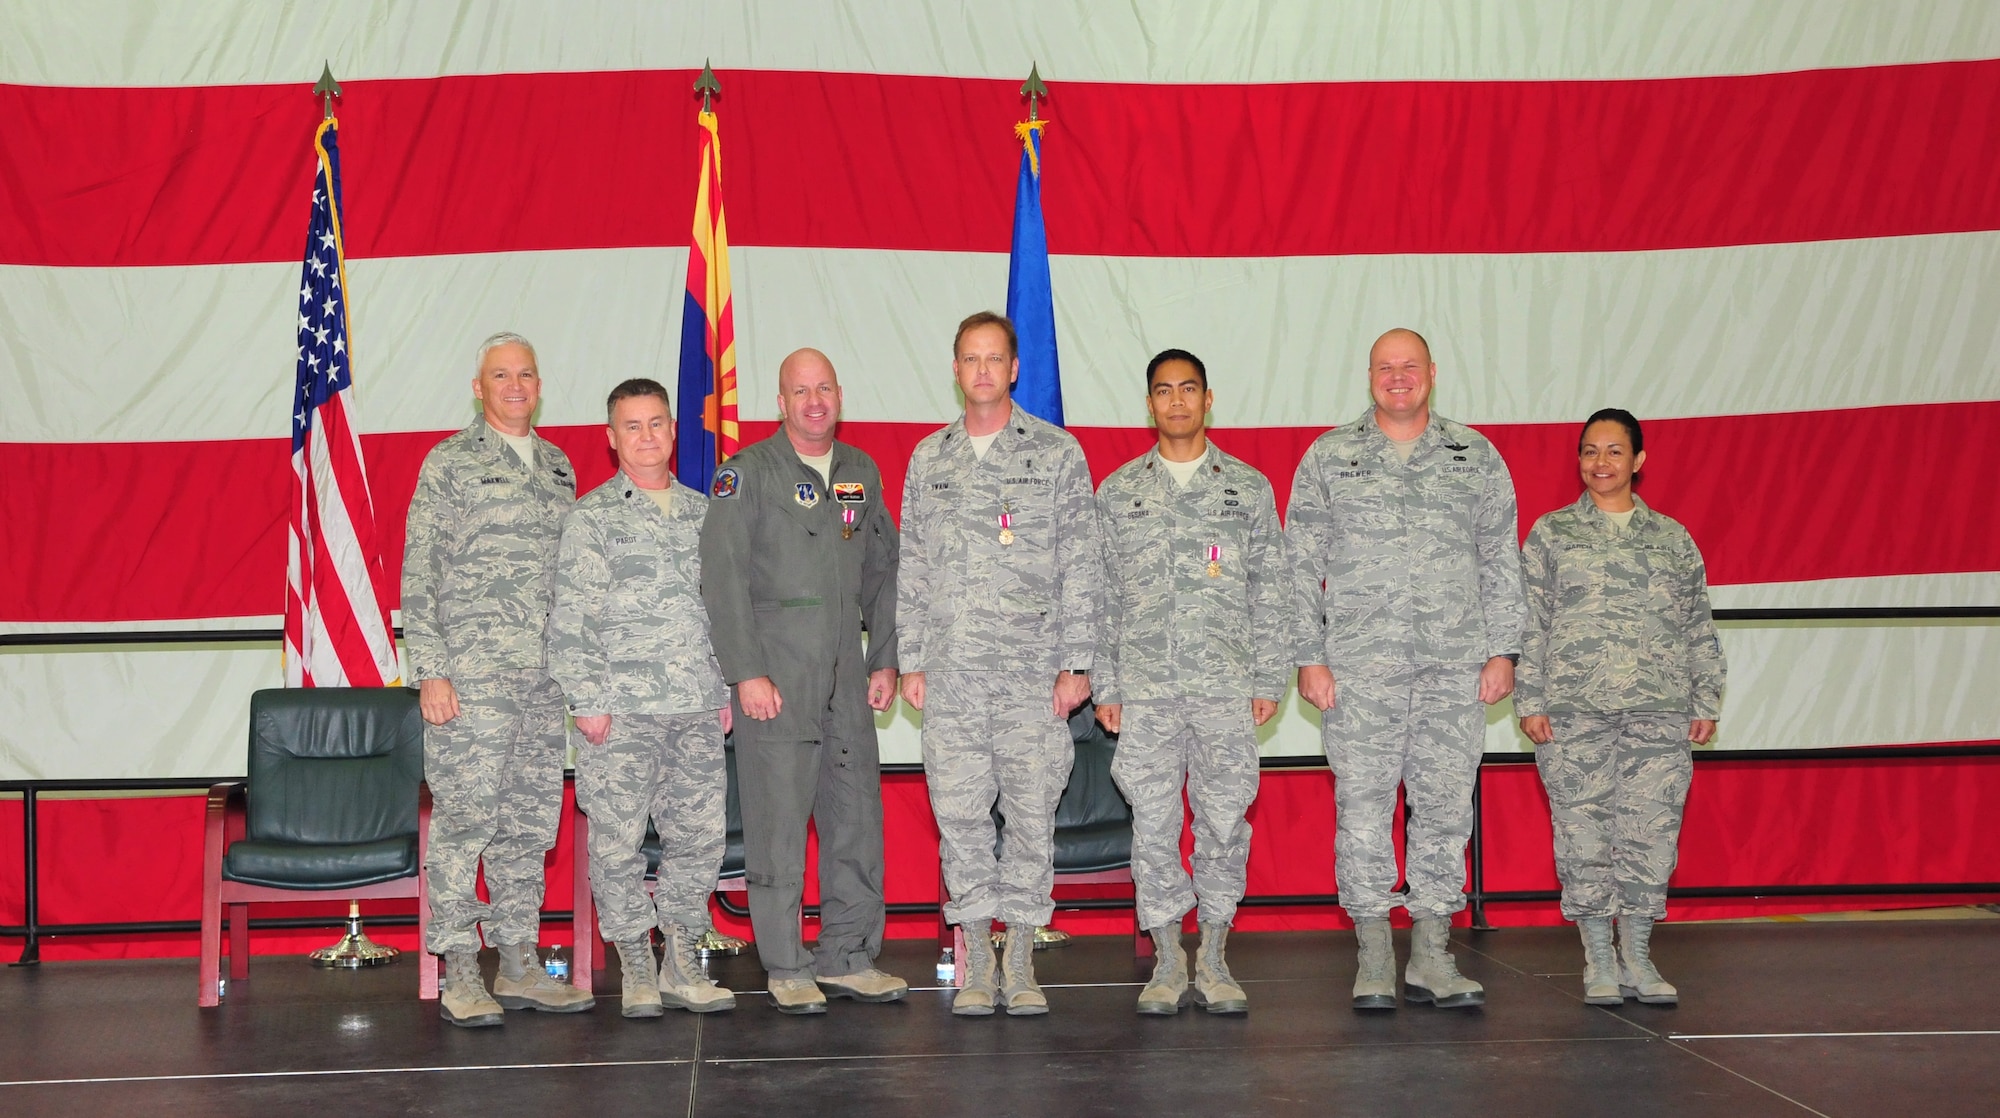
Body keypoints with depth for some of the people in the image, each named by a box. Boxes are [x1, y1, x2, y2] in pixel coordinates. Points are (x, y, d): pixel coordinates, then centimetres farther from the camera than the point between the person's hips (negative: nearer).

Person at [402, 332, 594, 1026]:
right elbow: (419, 573, -4)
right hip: (472, 671, -6)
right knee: (466, 815, -8)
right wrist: (429, 671, -12)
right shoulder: (450, 462, 1)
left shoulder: (557, 466, 17)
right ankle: (458, 973, 0)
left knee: (531, 823, 8)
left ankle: (519, 966, 15)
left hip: (546, 677, 6)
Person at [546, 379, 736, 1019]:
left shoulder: (703, 512, 15)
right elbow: (571, 618, -3)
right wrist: (587, 699, -10)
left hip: (698, 708, 4)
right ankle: (636, 970, 12)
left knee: (700, 835, 6)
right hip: (623, 709, -4)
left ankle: (682, 966, 17)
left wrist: (727, 690, 13)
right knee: (618, 840, -1)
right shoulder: (592, 516, 1)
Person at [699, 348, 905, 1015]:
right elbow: (723, 577, -8)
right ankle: (787, 968, 9)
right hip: (775, 679, -5)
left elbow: (882, 572, 19)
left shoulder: (861, 473, 14)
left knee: (857, 817, 7)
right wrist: (747, 672, -14)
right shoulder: (748, 473, -3)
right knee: (778, 825, -1)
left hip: (847, 682, 5)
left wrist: (885, 659, 11)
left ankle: (848, 958, 18)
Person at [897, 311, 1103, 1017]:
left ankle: (1021, 959, 10)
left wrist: (1076, 661, -5)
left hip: (1033, 668, -2)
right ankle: (975, 960, 11)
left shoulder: (1057, 452, 4)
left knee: (1032, 810, 0)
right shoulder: (929, 458, 12)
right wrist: (910, 660, 7)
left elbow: (1080, 564, 1)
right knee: (959, 812, 1)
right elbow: (912, 567, 13)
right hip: (951, 670, 2)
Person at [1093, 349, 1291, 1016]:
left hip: (1226, 685, 0)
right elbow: (1102, 596, 9)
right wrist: (1104, 685, 3)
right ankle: (1167, 961, 11)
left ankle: (1214, 959, 11)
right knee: (1152, 823, 1)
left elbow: (1271, 591, 8)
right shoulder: (1118, 493, 10)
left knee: (1225, 821, 0)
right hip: (1145, 689, 1)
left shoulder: (1249, 488, 9)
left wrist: (1269, 679, 2)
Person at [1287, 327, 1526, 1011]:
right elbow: (1301, 566, 6)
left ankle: (1431, 958, 11)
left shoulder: (1477, 457, 11)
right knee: (1363, 805, -2)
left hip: (1456, 667, 1)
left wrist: (1502, 649, 2)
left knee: (1446, 805, 2)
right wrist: (1309, 657, -2)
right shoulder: (1328, 458, 7)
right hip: (1359, 666, -1)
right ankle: (1374, 960, 7)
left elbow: (1501, 562, 11)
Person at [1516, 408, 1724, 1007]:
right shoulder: (1551, 533, 9)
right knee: (1583, 833, -1)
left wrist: (1705, 701, 8)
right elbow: (1529, 622, 4)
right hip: (1573, 710, -1)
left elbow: (1699, 627, 15)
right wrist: (1531, 700, -3)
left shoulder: (1673, 539, 14)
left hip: (1659, 710, 1)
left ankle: (1637, 957, 10)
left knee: (1652, 832, -1)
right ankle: (1598, 961, 9)